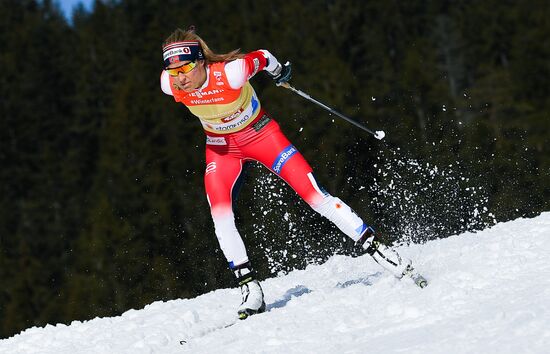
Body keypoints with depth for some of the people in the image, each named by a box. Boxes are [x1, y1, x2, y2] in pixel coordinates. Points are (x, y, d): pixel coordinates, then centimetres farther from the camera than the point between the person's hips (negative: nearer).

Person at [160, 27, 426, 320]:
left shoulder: (229, 73, -36)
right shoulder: (170, 85, -24)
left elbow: (262, 58, -15)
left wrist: (279, 72, 6)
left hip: (260, 134, -3)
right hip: (221, 147, 3)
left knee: (313, 193, -10)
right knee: (220, 214, -16)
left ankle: (375, 247, -2)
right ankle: (250, 290, -9)